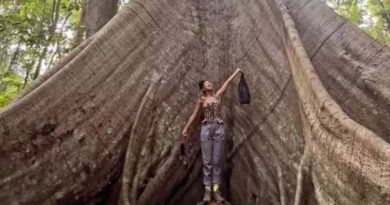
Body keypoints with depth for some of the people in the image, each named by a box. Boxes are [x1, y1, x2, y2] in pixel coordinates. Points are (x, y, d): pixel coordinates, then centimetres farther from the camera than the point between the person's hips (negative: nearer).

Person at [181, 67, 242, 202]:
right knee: (207, 160, -2)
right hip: (206, 129, -1)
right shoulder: (201, 100, 8)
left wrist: (236, 71, 22)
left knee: (217, 160, 1)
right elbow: (194, 115, 10)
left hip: (219, 129, 1)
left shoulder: (218, 95, 12)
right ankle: (207, 189, 2)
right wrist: (185, 129, 7)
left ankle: (216, 190, 4)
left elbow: (227, 82, 18)